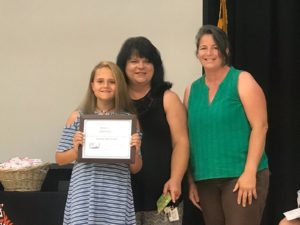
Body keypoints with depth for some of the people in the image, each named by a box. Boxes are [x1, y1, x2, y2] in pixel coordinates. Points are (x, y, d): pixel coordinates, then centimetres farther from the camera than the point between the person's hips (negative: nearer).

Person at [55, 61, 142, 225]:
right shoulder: (78, 117, 3)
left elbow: (135, 169, 9)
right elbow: (60, 159, 9)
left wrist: (135, 151, -11)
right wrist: (76, 150, -10)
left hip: (117, 197, 0)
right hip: (84, 195, 0)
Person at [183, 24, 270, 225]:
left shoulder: (242, 81, -2)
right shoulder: (192, 90, 12)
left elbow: (260, 126, -9)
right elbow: (189, 138, 14)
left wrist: (249, 172, -16)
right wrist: (191, 180, 10)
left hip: (241, 176, -5)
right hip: (205, 179, 5)